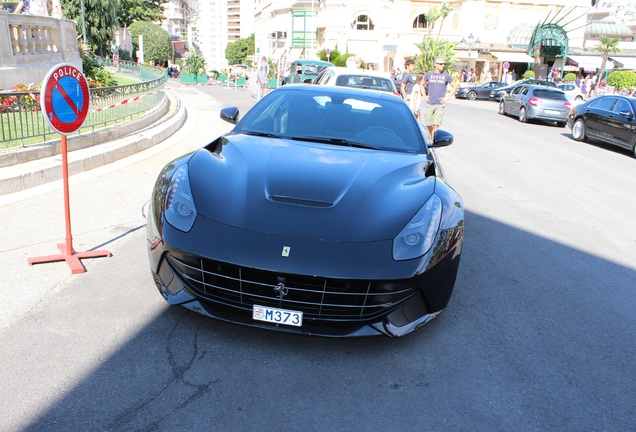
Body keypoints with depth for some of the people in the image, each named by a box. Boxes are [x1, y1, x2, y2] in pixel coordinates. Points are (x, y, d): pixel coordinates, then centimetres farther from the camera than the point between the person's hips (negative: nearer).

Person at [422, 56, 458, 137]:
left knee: (436, 125, -12)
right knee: (428, 125, 6)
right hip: (429, 104, 2)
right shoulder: (429, 75, 4)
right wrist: (424, 96, 8)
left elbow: (455, 86, 12)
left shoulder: (446, 76, 1)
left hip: (440, 104, -2)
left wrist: (448, 97, 1)